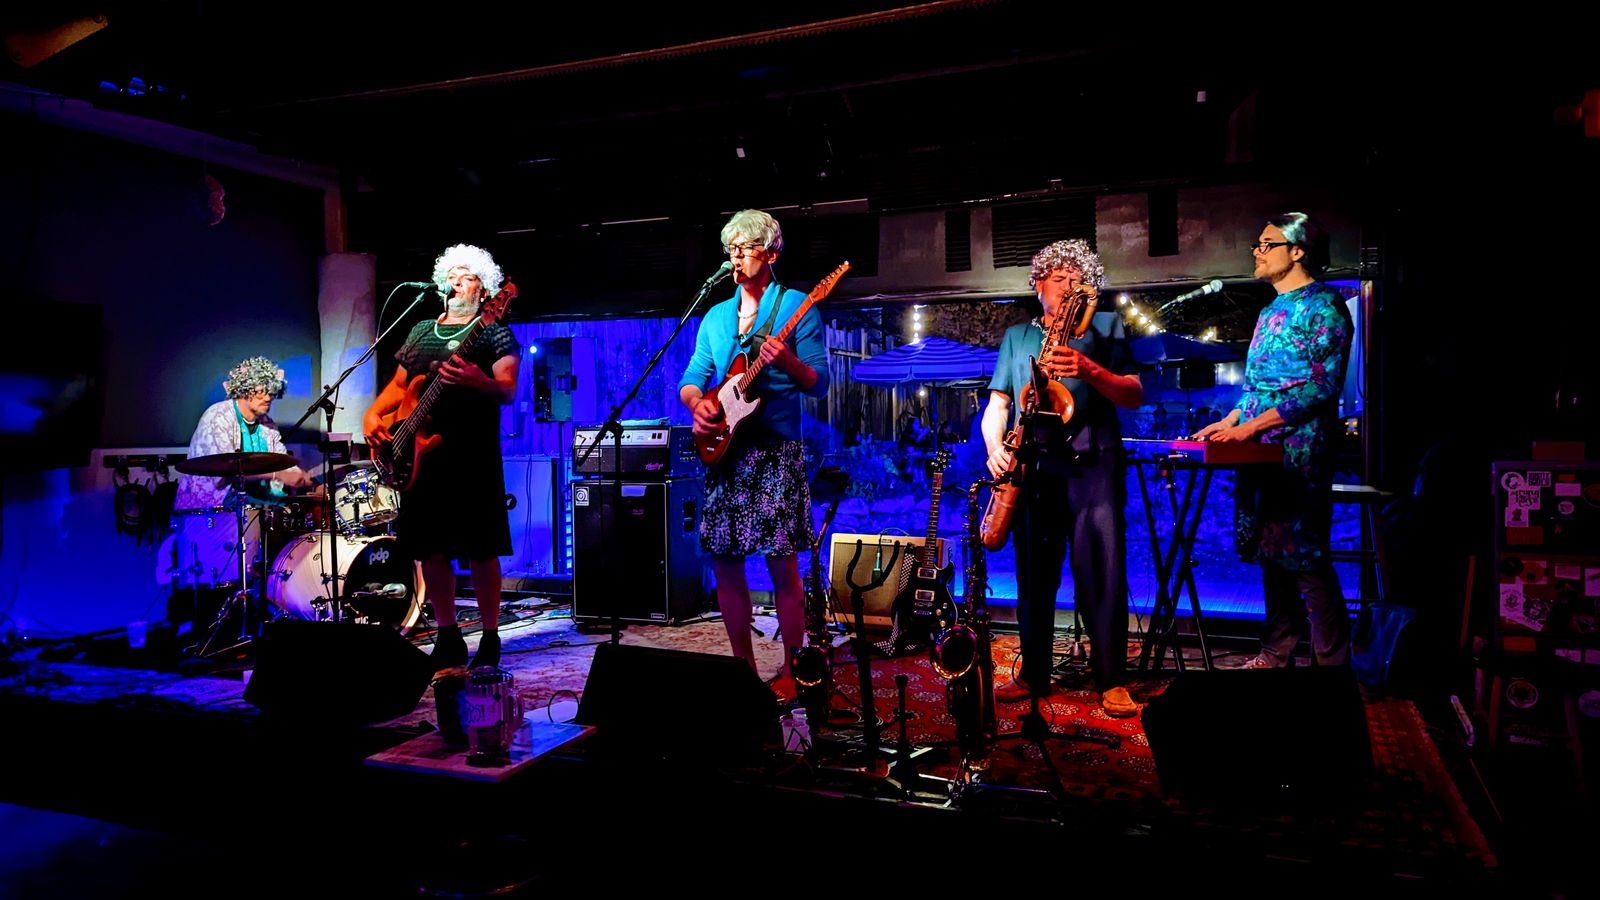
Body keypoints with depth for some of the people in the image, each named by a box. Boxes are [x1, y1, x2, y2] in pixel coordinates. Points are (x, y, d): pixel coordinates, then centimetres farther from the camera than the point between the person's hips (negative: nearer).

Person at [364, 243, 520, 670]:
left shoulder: (494, 333, 3)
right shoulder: (421, 331, 20)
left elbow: (508, 391, -10)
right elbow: (398, 384, 23)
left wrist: (477, 381, -31)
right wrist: (373, 414, 5)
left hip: (474, 454, -5)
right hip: (420, 454, 6)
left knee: (481, 549, -5)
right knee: (430, 547, 6)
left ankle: (490, 639, 6)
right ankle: (448, 636, 18)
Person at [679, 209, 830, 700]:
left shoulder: (796, 307, 1)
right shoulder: (715, 316, 17)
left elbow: (820, 385, -4)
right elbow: (690, 379, 15)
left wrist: (789, 363, -24)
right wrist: (697, 402, -7)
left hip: (776, 451, -5)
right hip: (724, 451, 5)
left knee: (783, 567, -5)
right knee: (724, 564, 6)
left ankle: (790, 674, 7)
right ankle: (745, 669, 19)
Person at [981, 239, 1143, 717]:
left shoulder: (1105, 326, 13)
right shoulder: (1016, 335, 20)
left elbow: (1135, 396, 2)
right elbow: (996, 403, 13)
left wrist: (1089, 370, -15)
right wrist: (995, 446, -7)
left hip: (1091, 462, -2)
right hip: (1032, 466, 3)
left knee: (1101, 571, -7)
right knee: (1033, 573, 5)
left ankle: (1112, 681, 2)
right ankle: (1033, 674, 15)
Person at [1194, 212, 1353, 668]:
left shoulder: (1323, 305, -5)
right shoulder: (1271, 312, 20)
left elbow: (1322, 385, -14)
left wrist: (1252, 424, -18)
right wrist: (1228, 421, 13)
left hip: (1297, 450, -8)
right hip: (1259, 450, 8)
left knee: (1302, 554, -8)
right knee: (1271, 553, 10)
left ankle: (1333, 659, 1)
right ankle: (1275, 653, 17)